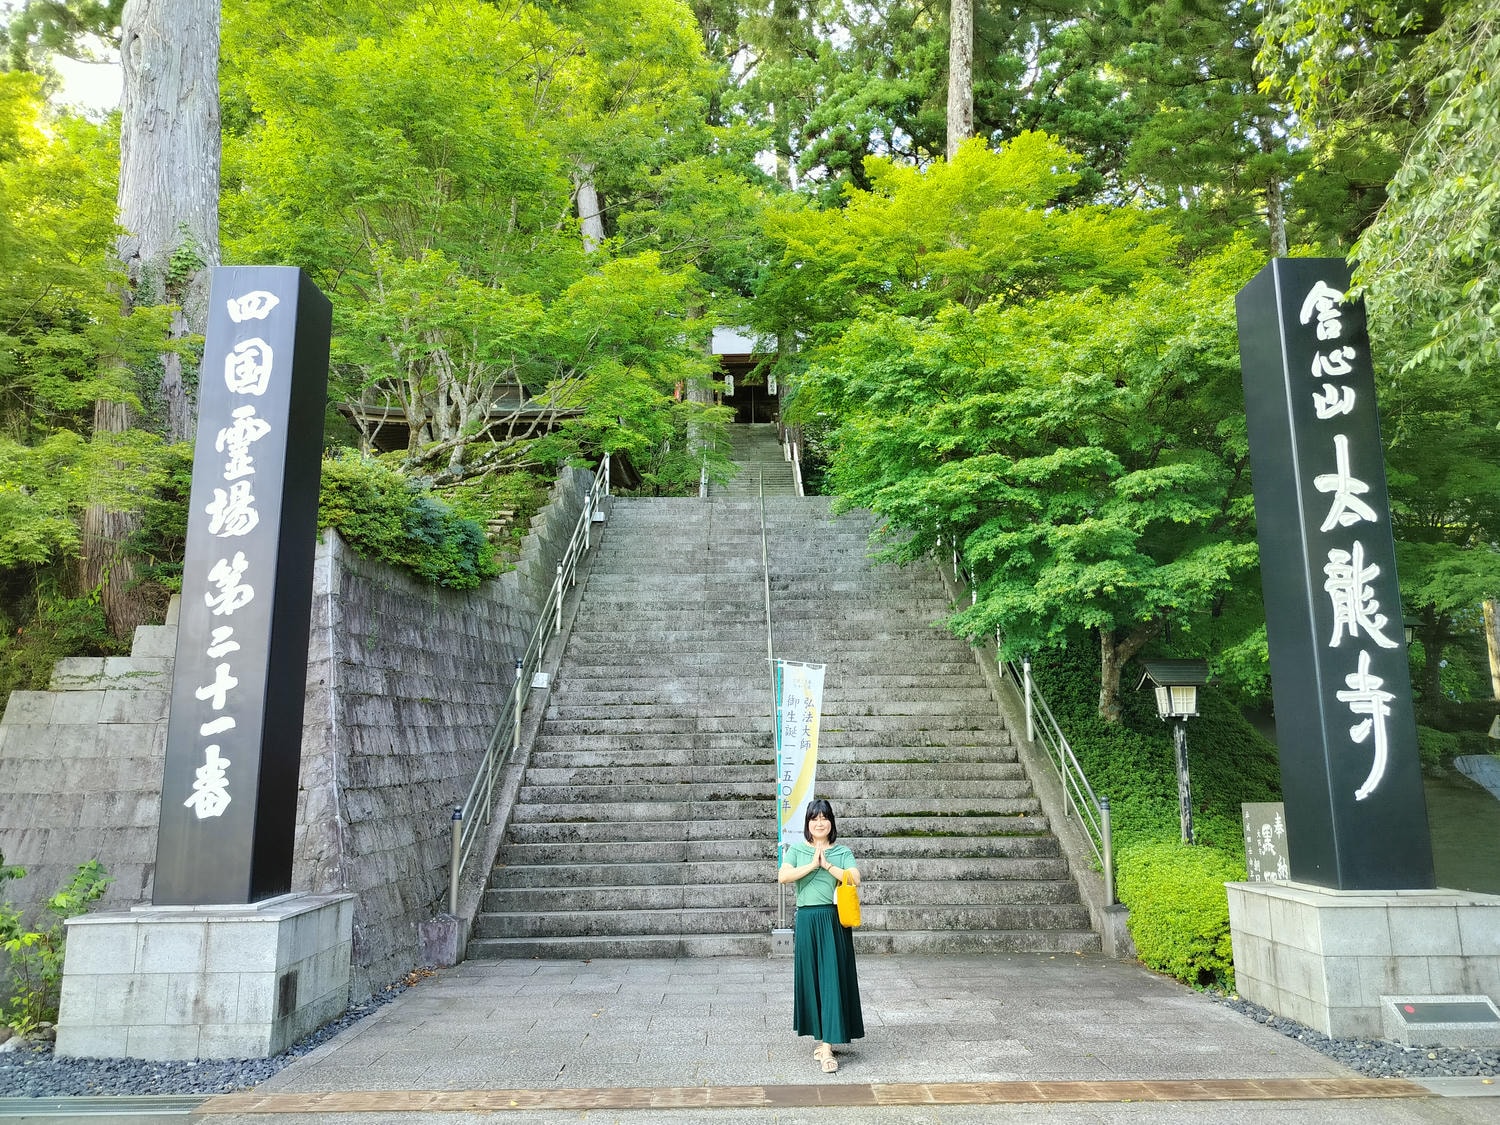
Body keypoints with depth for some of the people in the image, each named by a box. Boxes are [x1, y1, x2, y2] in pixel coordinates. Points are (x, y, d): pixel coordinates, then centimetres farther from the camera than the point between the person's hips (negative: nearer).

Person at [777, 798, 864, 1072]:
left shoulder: (842, 852, 6)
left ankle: (826, 1047, -6)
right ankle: (819, 1035, 24)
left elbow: (855, 879, -9)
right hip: (807, 919, 1)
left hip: (834, 921, -1)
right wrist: (812, 864, -12)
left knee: (832, 978, -5)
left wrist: (828, 865, -12)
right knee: (810, 977, 7)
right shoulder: (796, 850, 6)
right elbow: (783, 876, -10)